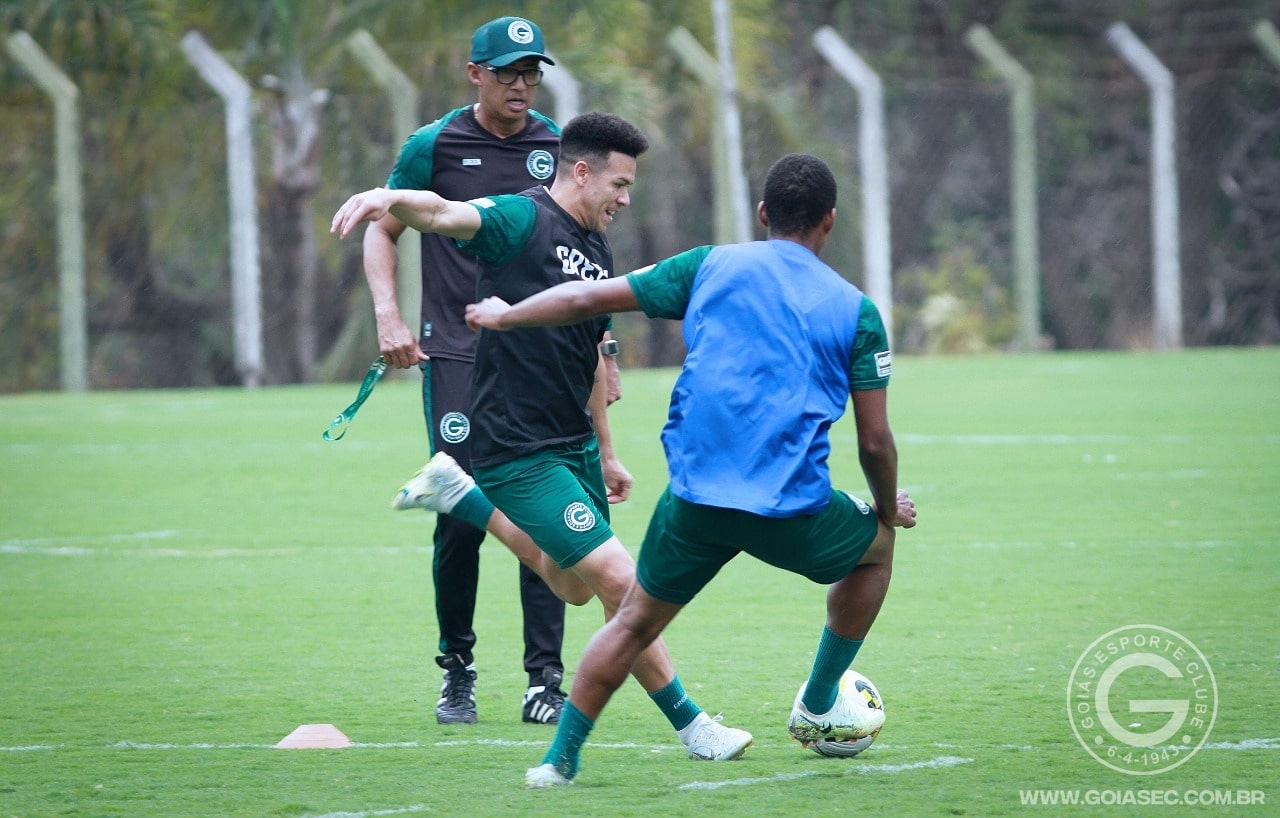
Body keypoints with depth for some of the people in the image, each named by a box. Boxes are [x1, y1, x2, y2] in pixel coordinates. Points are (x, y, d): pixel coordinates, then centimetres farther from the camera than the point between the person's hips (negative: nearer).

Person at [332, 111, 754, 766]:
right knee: (620, 578, -14)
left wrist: (605, 453, 27)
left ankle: (456, 491, 37)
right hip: (517, 453, -9)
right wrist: (388, 197, -53)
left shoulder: (597, 253, 13)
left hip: (575, 446, 9)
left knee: (576, 583, 23)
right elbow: (444, 214, -31)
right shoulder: (522, 220, -12)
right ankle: (691, 725, -2)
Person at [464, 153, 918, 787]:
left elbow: (588, 298, 12)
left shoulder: (712, 266, 11)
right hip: (794, 509, -1)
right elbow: (874, 441, 7)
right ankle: (817, 710, 32)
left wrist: (502, 316, 29)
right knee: (877, 546, 29)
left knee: (634, 621, 20)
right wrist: (888, 509, 27)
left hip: (694, 499, 1)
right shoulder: (855, 309, 7)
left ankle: (560, 759, 13)